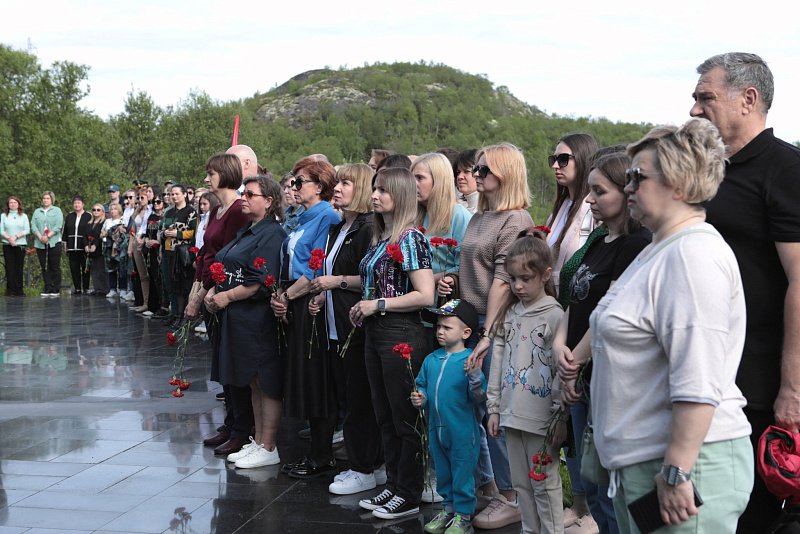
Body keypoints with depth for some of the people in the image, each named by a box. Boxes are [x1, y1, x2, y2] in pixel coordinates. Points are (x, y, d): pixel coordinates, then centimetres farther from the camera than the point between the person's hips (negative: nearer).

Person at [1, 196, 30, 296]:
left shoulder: (23, 216, 11)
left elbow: (27, 230, 1)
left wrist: (16, 236, -12)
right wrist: (9, 238, -15)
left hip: (20, 244, 0)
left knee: (19, 268, -1)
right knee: (9, 267, -4)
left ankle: (19, 290, 2)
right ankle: (10, 290, -1)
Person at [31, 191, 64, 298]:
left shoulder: (57, 210, 7)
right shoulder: (37, 212, 15)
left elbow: (58, 226, -5)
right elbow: (33, 226, 5)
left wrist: (48, 236, -15)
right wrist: (40, 236, -11)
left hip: (54, 243, -3)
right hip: (40, 244, 3)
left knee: (55, 267, -3)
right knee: (45, 267, 3)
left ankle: (55, 290, 0)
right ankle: (47, 289, 6)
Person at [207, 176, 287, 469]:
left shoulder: (272, 234, -13)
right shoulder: (245, 233, 16)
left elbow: (262, 282, -20)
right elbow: (229, 270, 21)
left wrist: (227, 297, -14)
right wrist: (214, 291, 4)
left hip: (259, 318, -9)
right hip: (236, 318, 9)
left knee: (266, 383, 0)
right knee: (253, 382, 16)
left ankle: (268, 449, 8)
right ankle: (258, 441, 26)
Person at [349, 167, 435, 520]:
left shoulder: (410, 239, -13)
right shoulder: (380, 239, 12)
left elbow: (425, 296, -20)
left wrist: (378, 304, -16)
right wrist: (362, 307, 5)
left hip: (401, 335, -9)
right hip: (375, 334, 9)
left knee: (406, 420, 2)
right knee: (385, 417, 15)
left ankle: (409, 496, 13)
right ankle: (393, 486, 27)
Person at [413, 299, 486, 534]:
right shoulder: (431, 360, 3)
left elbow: (479, 397, -16)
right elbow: (422, 385, 16)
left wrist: (475, 375, -32)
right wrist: (419, 398, -5)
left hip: (462, 430, -6)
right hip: (436, 428, 6)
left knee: (462, 473, 5)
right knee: (443, 472, 20)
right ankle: (448, 508, 37)